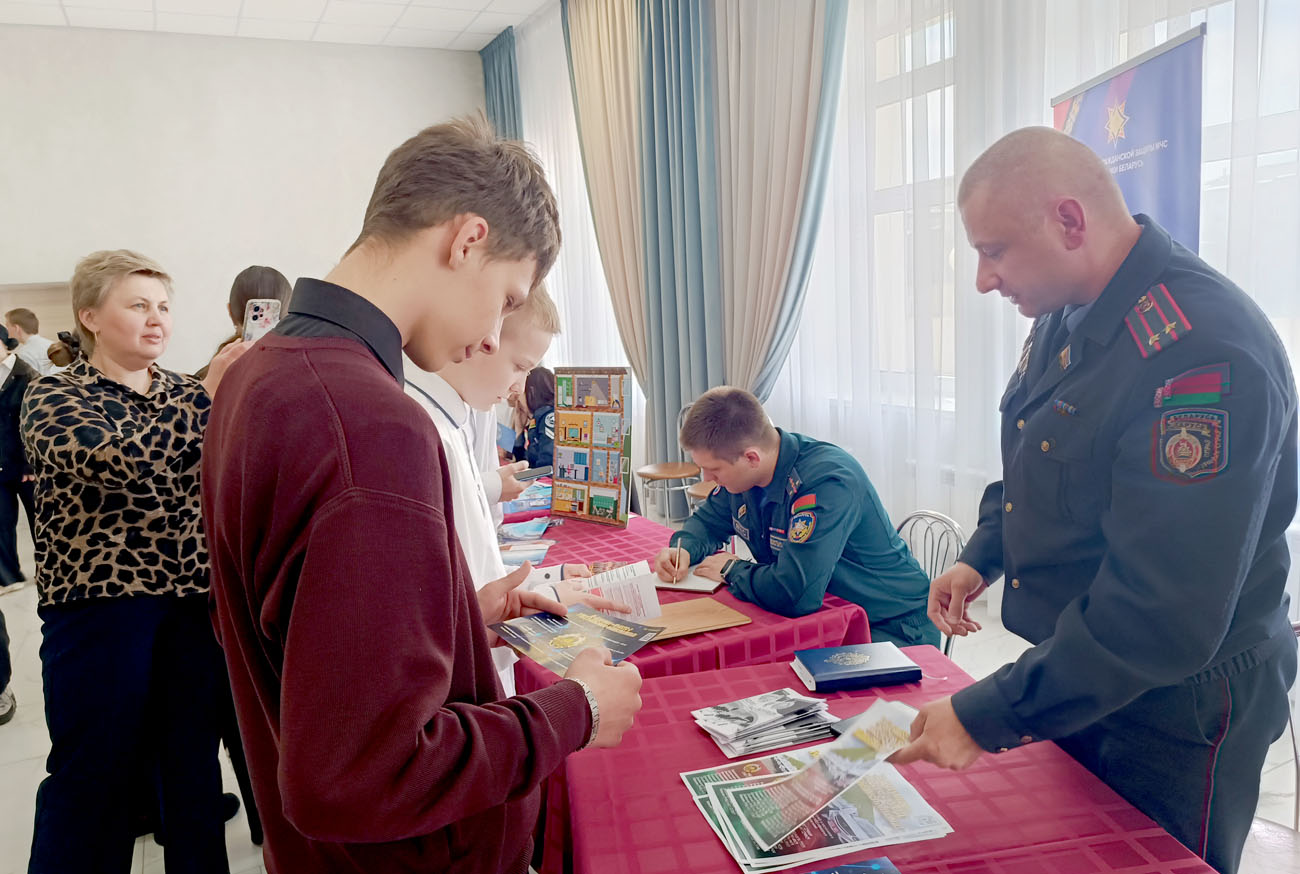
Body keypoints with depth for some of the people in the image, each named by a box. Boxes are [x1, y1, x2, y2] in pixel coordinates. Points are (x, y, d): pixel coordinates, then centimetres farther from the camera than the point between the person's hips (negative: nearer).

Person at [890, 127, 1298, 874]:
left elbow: (1163, 618, -31)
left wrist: (987, 718, -26)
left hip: (1174, 711, -8)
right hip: (1077, 679, 8)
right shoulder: (1068, 319, 0)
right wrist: (983, 558, 0)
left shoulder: (1204, 354, -30)